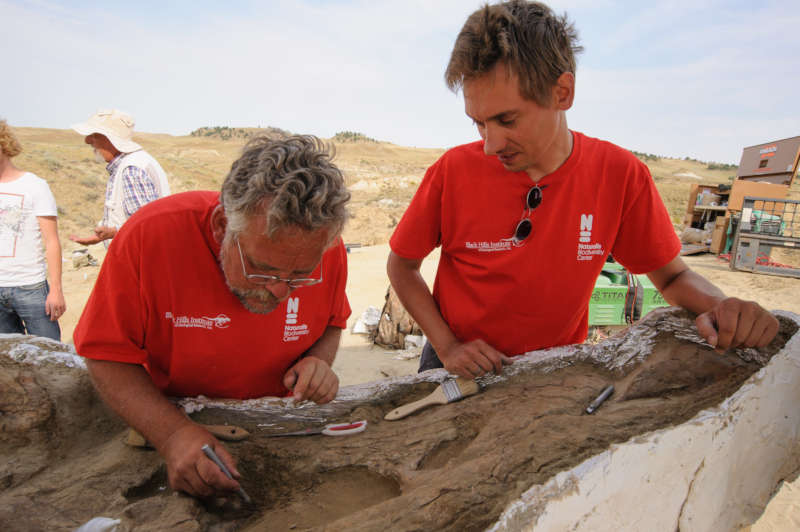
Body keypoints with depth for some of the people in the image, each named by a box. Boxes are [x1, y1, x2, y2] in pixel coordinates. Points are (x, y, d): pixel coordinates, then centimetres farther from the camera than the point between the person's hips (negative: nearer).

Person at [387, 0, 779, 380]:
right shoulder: (453, 171, -18)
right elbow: (401, 265, -7)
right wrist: (447, 346, -15)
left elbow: (672, 276, 0)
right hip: (460, 365, 0)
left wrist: (718, 308, -21)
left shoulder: (620, 175, -13)